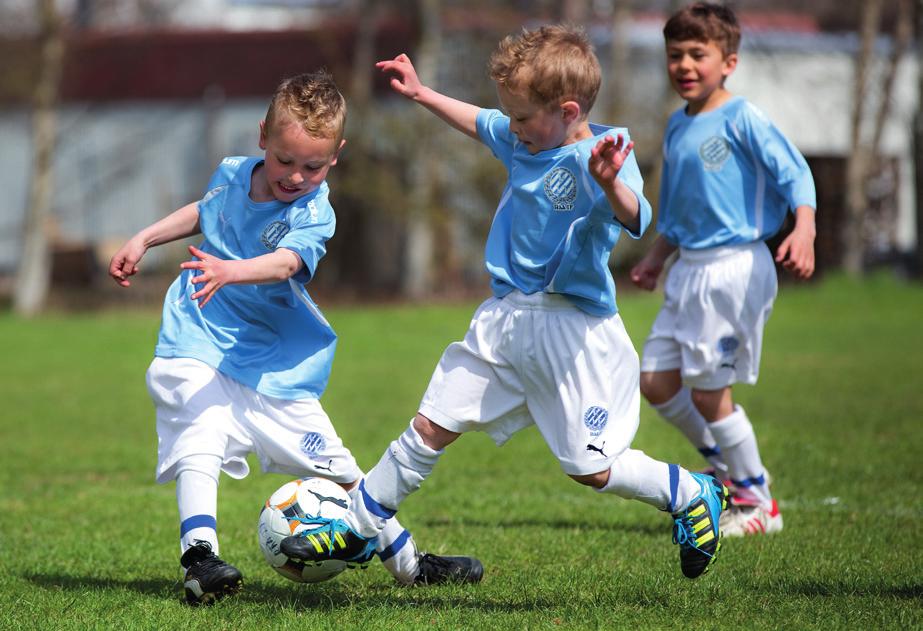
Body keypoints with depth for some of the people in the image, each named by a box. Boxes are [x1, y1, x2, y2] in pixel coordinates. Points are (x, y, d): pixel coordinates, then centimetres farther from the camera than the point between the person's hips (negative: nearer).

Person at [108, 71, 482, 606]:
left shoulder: (313, 214, -17)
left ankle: (407, 564, 21)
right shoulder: (232, 174, -1)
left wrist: (231, 271, -58)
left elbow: (286, 263, -39)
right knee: (200, 444, -25)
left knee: (335, 466, 6)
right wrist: (144, 240, 16)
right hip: (198, 345, 2)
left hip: (273, 363, -2)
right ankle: (201, 558, -35)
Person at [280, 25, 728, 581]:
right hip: (505, 320, 7)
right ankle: (358, 530, 19)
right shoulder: (521, 139, 5)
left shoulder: (602, 157, -19)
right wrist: (422, 93, 28)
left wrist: (610, 184, -60)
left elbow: (634, 218, -39)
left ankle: (695, 496, 22)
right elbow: (478, 123, 28)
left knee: (591, 468, -1)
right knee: (432, 426, 7)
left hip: (571, 329, -7)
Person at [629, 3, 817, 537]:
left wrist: (804, 230, -31)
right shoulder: (677, 126, 13)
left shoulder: (742, 120, -12)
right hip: (690, 271, 8)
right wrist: (658, 256, 25)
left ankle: (758, 502, 10)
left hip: (735, 267, -8)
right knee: (656, 380, 5)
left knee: (707, 388, -6)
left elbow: (795, 173, -17)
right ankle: (728, 467, 24)